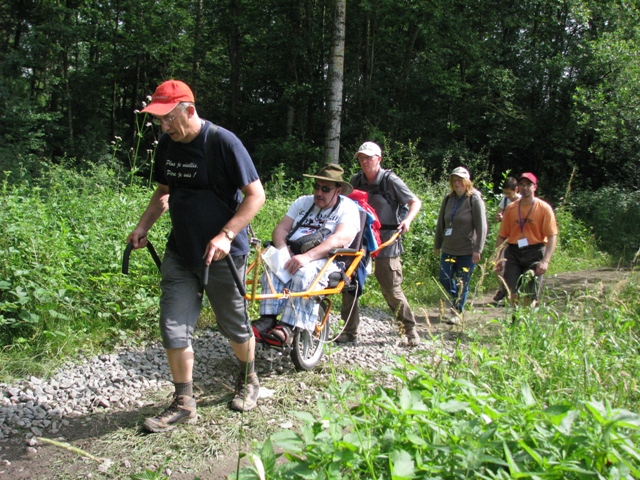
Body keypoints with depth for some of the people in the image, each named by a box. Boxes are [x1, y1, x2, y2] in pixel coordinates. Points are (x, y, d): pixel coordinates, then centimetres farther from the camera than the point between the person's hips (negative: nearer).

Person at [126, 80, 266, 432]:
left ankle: (248, 381, 38)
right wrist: (143, 226, 1)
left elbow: (256, 194, -15)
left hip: (222, 254, -5)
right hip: (180, 251, 5)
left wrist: (225, 235, -25)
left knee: (234, 326, 11)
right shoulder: (166, 145, 4)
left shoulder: (223, 142, -16)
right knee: (173, 328, 1)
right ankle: (183, 403, 15)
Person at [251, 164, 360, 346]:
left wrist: (307, 256, -29)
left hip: (325, 260, -4)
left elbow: (341, 238, -16)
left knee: (304, 274, -37)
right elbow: (281, 229, 11)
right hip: (293, 255, 5)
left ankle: (287, 328, -38)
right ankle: (268, 319, -35)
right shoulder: (303, 202, 19)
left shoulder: (348, 207, 2)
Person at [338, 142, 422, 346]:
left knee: (391, 289, -3)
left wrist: (407, 220, -21)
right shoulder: (356, 180, 5)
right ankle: (349, 330, 12)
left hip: (387, 239, -4)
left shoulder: (390, 180, -7)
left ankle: (410, 328, 15)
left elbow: (416, 202, -3)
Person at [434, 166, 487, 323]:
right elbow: (441, 223, 13)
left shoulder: (474, 199, -8)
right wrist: (437, 245, 15)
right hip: (448, 249, 5)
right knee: (444, 279, 4)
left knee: (462, 283, 1)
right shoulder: (448, 199, 6)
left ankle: (457, 312, 15)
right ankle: (458, 300, 32)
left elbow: (481, 226, -11)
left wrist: (478, 249, -16)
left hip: (467, 251, -5)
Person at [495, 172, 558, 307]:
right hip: (513, 252, 3)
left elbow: (552, 236, -8)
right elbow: (502, 236, 11)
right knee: (512, 294, -1)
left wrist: (545, 261, -18)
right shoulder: (511, 208, 8)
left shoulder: (544, 208, -2)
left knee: (530, 297, 0)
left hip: (535, 252, -3)